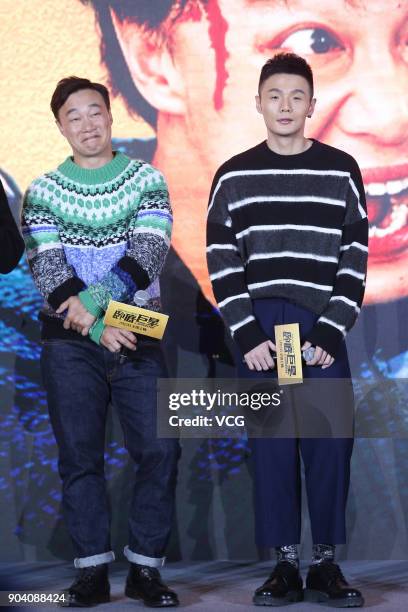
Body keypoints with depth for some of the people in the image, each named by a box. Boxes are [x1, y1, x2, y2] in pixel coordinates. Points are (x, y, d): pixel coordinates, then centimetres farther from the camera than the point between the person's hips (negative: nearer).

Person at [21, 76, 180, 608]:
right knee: (80, 456, 1)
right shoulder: (42, 193, 6)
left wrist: (94, 299, -20)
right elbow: (48, 274, -4)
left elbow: (147, 256, -7)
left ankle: (145, 568, 4)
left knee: (159, 450, -7)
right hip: (69, 344, 0)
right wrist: (98, 326, -17)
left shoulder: (147, 181, 6)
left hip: (137, 337, 0)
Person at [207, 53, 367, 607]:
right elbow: (221, 261, 3)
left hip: (323, 331, 0)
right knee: (272, 446, 2)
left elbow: (355, 259, 2)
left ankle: (326, 564, 10)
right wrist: (247, 335, -7)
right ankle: (285, 565, 9)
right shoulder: (234, 176, 7)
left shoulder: (341, 170, 6)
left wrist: (331, 333, -7)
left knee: (330, 444, 0)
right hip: (260, 330, 0)